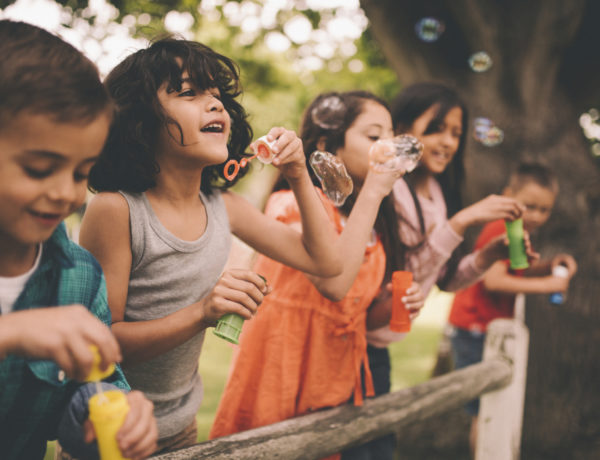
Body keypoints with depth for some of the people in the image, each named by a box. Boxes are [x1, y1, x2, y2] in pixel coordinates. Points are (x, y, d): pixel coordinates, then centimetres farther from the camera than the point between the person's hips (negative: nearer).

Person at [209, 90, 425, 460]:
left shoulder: (372, 222, 9)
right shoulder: (294, 203, -12)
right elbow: (333, 283, -31)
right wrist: (372, 190, -25)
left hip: (341, 380, 7)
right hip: (283, 377, -6)